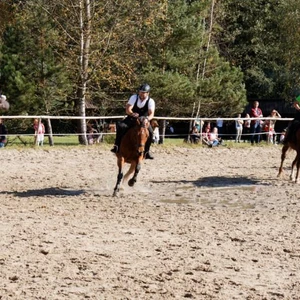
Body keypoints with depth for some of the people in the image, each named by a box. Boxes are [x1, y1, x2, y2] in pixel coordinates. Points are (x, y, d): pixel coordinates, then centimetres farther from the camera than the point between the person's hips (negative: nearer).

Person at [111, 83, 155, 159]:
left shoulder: (150, 101, -10)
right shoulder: (134, 97, -8)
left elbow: (151, 114, -22)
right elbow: (128, 110, -17)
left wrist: (148, 118, -46)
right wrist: (132, 114, -40)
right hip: (131, 119, 1)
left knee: (150, 132, -28)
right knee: (120, 126, -28)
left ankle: (146, 152, -13)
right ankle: (117, 146, -19)